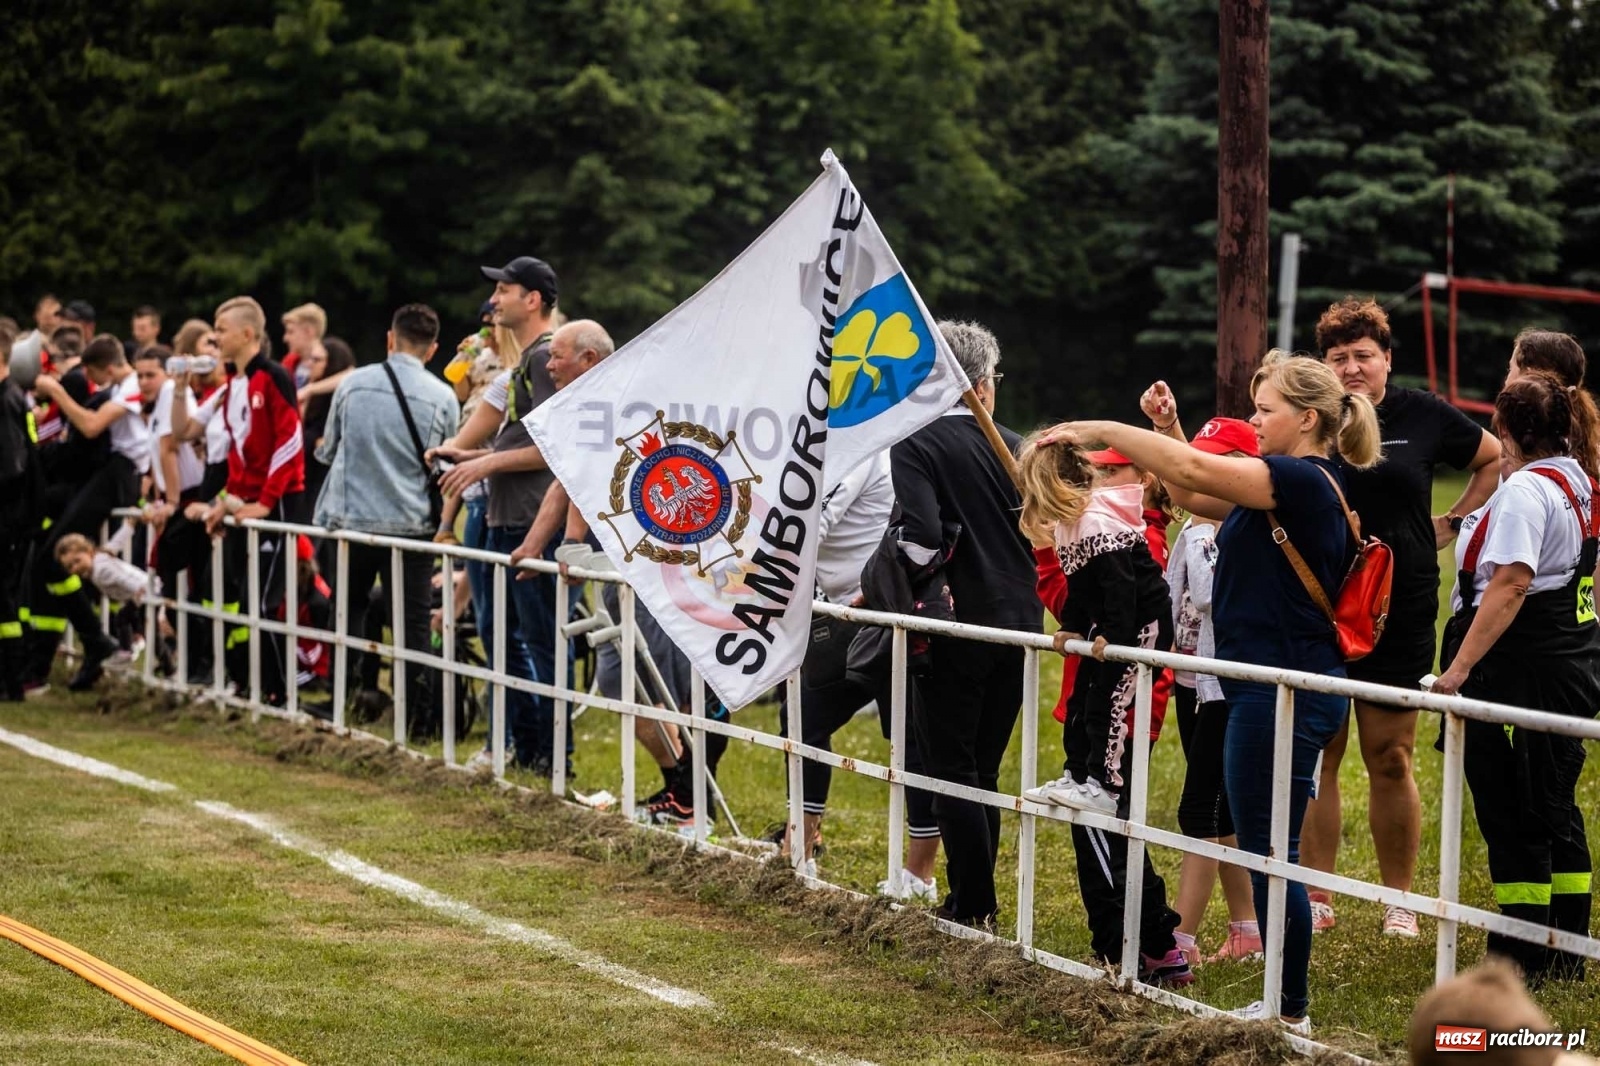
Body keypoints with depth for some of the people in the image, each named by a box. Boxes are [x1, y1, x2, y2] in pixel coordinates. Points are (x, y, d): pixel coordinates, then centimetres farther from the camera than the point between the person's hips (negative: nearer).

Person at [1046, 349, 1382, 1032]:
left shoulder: (1306, 482, -15)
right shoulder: (1287, 484, 16)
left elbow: (1193, 470, -23)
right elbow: (1190, 496, 23)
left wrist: (1100, 431, -15)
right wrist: (1167, 426, 9)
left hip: (1285, 690, -11)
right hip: (1275, 686, 11)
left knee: (1268, 848, -4)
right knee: (1268, 848, 14)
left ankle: (1290, 1012, 3)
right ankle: (1284, 1002, 21)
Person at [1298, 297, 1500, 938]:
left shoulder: (1423, 417, 2)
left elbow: (1496, 460, 18)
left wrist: (1453, 524, 10)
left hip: (1400, 613, 0)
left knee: (1391, 759, 5)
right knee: (1316, 756, 3)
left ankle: (1398, 902, 15)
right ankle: (1316, 898, 11)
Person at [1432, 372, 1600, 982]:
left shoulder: (1525, 490, -17)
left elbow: (1510, 586, -27)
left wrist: (1460, 667, -28)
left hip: (1521, 665, -9)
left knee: (1510, 815, -2)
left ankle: (1523, 961, 3)